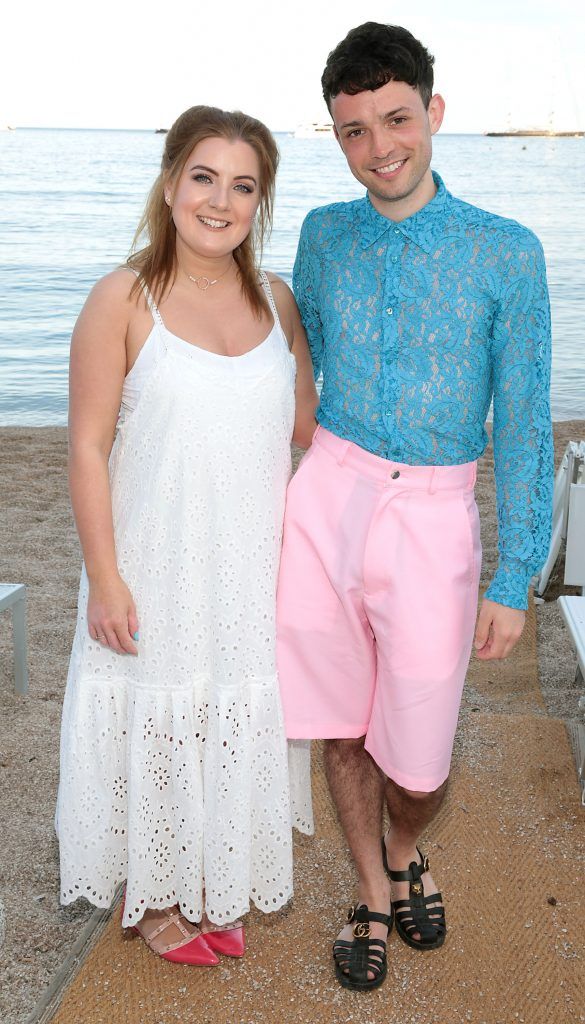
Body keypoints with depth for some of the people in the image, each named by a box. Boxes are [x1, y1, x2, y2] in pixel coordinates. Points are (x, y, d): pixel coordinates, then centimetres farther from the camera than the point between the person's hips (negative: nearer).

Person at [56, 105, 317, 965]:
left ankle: (215, 886, 40)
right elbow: (89, 447, -11)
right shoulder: (124, 300, -11)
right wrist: (104, 578, -14)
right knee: (157, 726, 11)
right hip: (156, 570, -4)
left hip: (251, 569, 4)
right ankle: (154, 895, 36)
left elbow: (307, 421, 13)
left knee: (237, 723, 16)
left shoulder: (276, 300, 3)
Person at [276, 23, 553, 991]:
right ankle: (373, 895, 38)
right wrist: (267, 504, 13)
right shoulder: (324, 236, 5)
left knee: (418, 756, 5)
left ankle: (404, 852, 42)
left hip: (432, 518, -2)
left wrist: (513, 581, -6)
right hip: (326, 500, 3)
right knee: (342, 729, 12)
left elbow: (522, 427, -4)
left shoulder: (506, 253, -5)